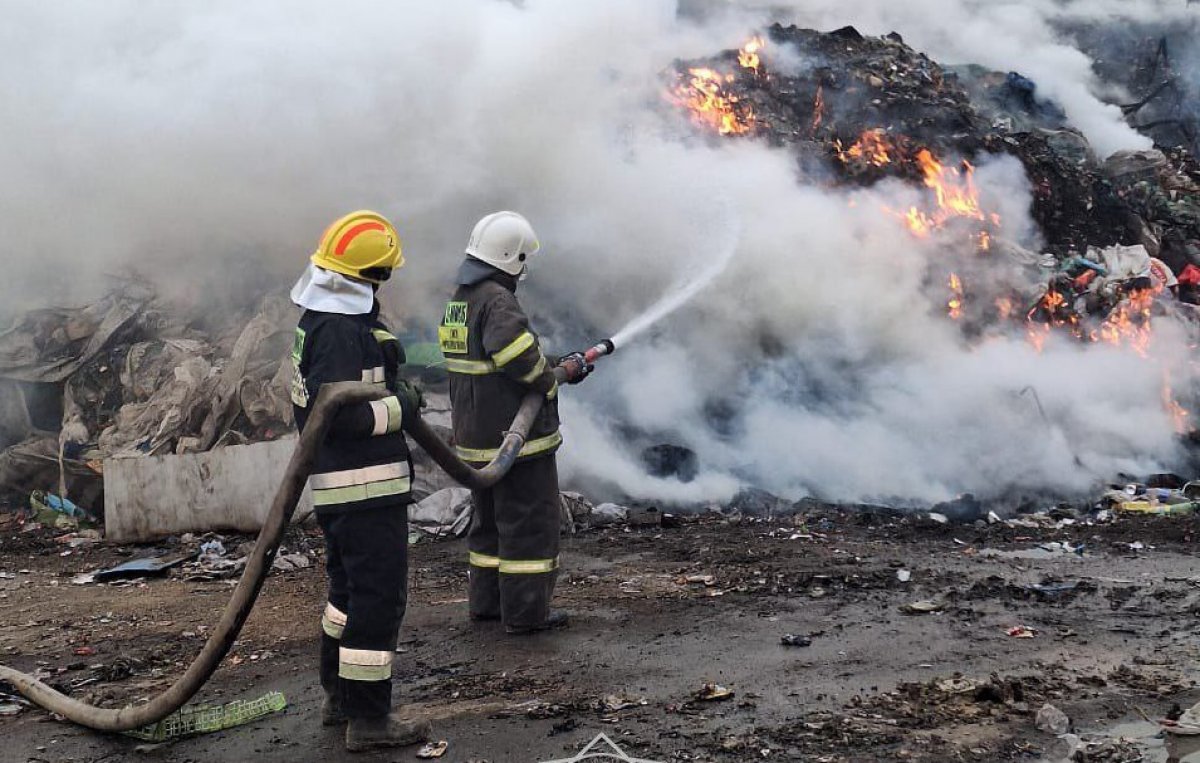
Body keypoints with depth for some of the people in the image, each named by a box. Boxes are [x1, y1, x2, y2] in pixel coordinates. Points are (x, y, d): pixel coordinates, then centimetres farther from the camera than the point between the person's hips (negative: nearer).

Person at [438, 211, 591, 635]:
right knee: (530, 522, 0)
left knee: (489, 520, 20)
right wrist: (550, 382, -10)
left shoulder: (458, 300, 12)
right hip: (514, 435, -10)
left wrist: (560, 366, 10)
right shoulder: (497, 301, -19)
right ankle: (525, 612, 5)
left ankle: (486, 602, 28)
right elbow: (522, 358, -31)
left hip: (476, 436, 10)